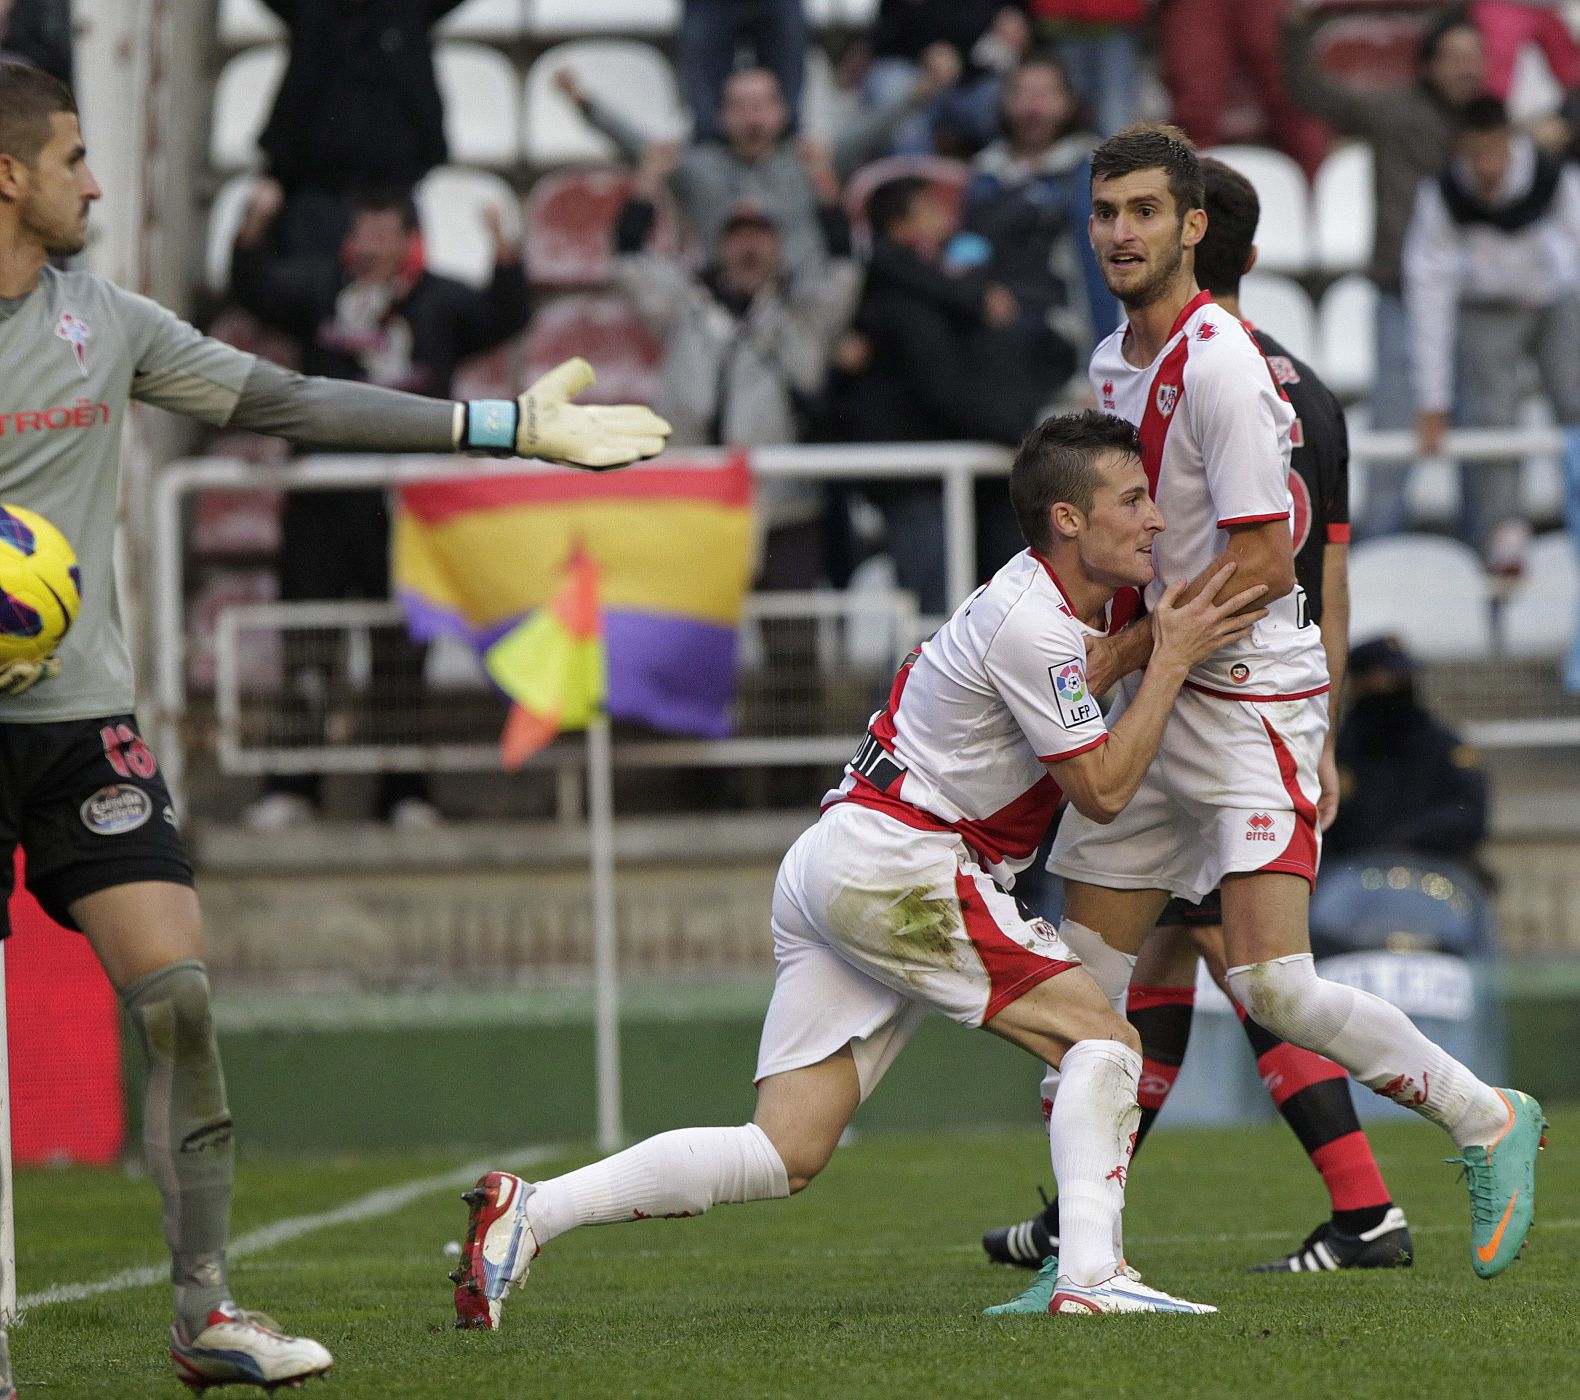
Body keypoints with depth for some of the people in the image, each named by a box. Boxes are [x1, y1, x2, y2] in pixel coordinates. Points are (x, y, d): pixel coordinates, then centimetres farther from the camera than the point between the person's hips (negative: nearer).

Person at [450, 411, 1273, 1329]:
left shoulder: (1081, 597, 15)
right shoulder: (1031, 625, -14)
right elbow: (1103, 789, -10)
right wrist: (1171, 660, -5)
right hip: (892, 864, -10)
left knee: (788, 1153, 3)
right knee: (1103, 1038, -10)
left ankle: (525, 1213, -1)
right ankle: (1091, 1275, -22)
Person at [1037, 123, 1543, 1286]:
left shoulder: (1219, 363, -16)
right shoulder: (1113, 361, 11)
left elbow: (1262, 561, -20)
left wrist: (1116, 655, -16)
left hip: (1251, 701, -9)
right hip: (1148, 705, 9)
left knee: (1271, 981, -17)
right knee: (1084, 981, 4)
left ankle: (1488, 1122, 3)